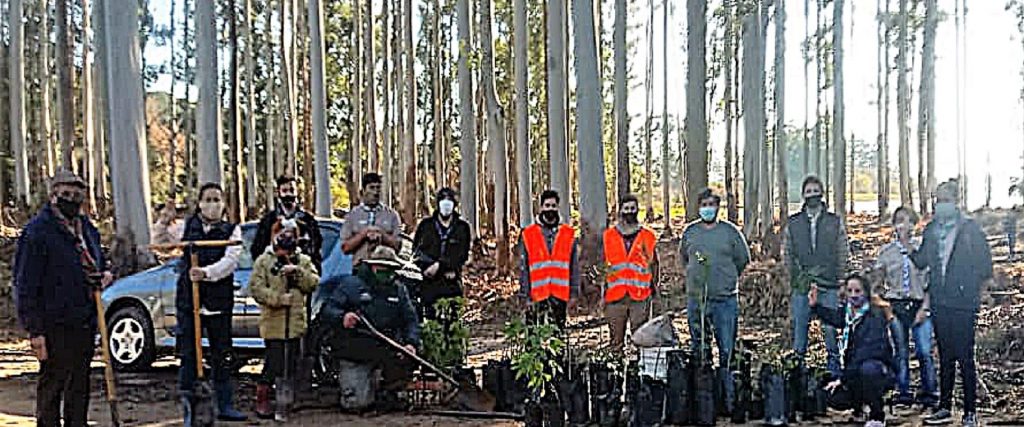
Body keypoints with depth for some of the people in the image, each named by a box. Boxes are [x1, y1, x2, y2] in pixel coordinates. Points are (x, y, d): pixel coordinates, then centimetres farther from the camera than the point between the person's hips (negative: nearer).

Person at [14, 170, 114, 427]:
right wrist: (34, 330, -17)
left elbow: (98, 264, 29)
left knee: (79, 386, 15)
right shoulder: (37, 232, -10)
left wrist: (104, 275, 4)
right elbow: (26, 286, -12)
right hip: (55, 326, -7)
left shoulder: (86, 228, 14)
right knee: (52, 385, 0)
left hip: (86, 322, 7)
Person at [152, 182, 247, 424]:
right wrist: (164, 221, -2)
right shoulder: (187, 227, 10)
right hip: (188, 299, 1)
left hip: (219, 301, -1)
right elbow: (158, 242, 16)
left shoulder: (231, 230, 3)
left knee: (222, 356, 5)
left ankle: (225, 406, 14)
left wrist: (207, 272, -28)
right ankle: (187, 402, 9)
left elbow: (230, 261, -11)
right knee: (187, 354, 2)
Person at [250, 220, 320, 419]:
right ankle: (262, 399, 6)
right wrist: (279, 298, -15)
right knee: (274, 361, -7)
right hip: (273, 320, -3)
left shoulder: (304, 260, 14)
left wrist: (297, 272, -13)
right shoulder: (264, 260, 3)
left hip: (296, 320, 4)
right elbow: (256, 287, -6)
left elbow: (313, 283, 2)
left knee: (292, 361, 8)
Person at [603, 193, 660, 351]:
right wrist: (603, 293, 7)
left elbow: (653, 264, 11)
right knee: (616, 337, 3)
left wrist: (653, 288, 4)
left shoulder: (647, 236, 8)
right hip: (615, 295, 1)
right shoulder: (609, 235, 10)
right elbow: (604, 265, 12)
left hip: (640, 295, -1)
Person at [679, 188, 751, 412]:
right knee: (699, 350, 7)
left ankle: (728, 399, 4)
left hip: (726, 299, -2)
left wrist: (726, 277, 11)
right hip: (696, 299, 2)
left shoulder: (730, 231, 3)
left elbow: (743, 259, 12)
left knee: (727, 352, -3)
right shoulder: (689, 232, 9)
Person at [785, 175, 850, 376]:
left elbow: (843, 254, 8)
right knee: (799, 327, 3)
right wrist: (796, 277, 2)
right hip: (801, 287, 1)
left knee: (831, 328, -2)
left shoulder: (835, 222, 7)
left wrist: (838, 278, 0)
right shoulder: (793, 224, 9)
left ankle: (834, 368, 7)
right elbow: (787, 254, 10)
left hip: (828, 287, -1)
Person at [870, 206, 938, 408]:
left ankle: (929, 393, 4)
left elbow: (930, 282, 3)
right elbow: (878, 282, 13)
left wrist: (924, 308, -6)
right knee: (901, 352, 4)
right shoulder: (886, 251, 10)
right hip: (896, 306, 1)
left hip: (920, 306, -1)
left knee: (925, 352, -7)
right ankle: (903, 393, 10)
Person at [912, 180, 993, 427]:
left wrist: (972, 289, -7)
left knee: (965, 358, -3)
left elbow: (984, 265, -3)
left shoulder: (970, 229, -4)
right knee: (945, 357, 13)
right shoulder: (931, 229, 11)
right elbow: (921, 261, 11)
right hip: (940, 303, 5)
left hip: (963, 304, -5)